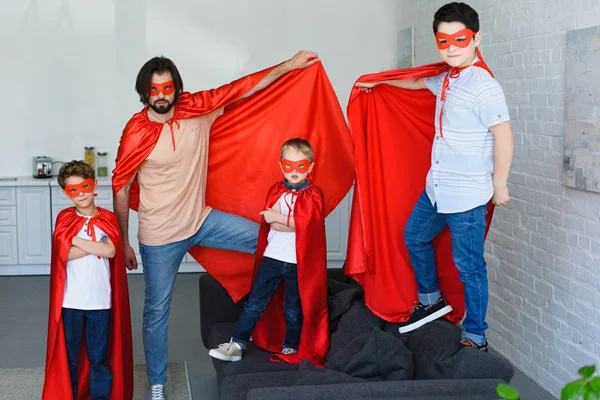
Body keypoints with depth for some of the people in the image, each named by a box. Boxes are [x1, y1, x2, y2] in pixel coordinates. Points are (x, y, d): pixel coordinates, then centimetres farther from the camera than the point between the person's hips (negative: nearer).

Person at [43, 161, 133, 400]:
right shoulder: (65, 219, 0)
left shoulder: (107, 219, 2)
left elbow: (110, 251, -14)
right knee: (68, 356, 9)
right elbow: (65, 254, -13)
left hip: (101, 300, 0)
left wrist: (77, 240, -12)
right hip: (71, 300, 0)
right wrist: (96, 246, -14)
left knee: (100, 357, 9)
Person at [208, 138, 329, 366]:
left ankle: (291, 349, 26)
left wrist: (277, 217, -17)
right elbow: (269, 221, -5)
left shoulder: (313, 195, -4)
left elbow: (307, 223, -18)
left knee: (293, 309, 10)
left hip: (299, 261, -3)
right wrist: (294, 223, -18)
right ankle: (236, 345, 8)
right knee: (254, 303, 3)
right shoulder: (276, 191, 7)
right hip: (272, 257, 3)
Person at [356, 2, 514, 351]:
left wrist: (499, 185, -13)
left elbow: (504, 136, -19)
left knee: (469, 265, 1)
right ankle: (431, 300, 44)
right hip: (436, 188, 9)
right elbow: (419, 82, 29)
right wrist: (379, 82, 40)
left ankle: (476, 338, 15)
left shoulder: (484, 86, -19)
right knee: (415, 238, 24)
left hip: (467, 196, -9)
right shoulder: (446, 79, 7)